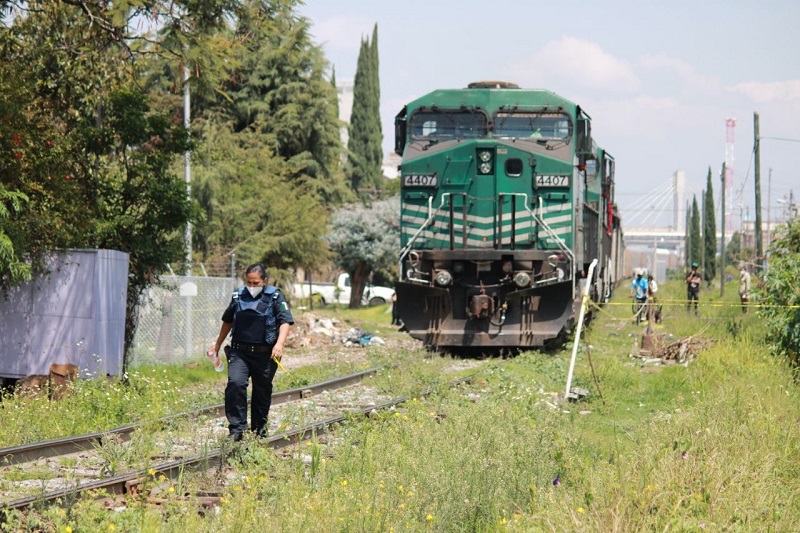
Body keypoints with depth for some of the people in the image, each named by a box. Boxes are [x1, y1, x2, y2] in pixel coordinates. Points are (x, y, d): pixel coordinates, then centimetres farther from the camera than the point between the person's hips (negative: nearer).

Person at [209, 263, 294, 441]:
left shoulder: (275, 297, -1)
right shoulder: (238, 296, 8)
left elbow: (285, 322, -9)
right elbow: (227, 321, 23)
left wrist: (279, 343, -26)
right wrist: (217, 345, 27)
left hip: (265, 354, -1)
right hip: (239, 352, 1)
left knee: (262, 391, 8)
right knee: (235, 383, -19)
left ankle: (259, 427, 25)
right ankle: (237, 428, -16)